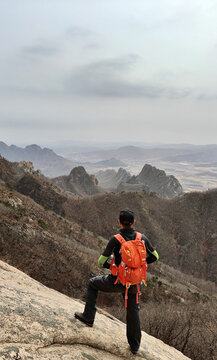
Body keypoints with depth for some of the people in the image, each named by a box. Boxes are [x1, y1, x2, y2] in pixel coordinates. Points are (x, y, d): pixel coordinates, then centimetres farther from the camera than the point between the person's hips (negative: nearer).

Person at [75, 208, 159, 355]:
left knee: (93, 283, 23)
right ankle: (135, 345, 38)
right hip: (134, 282, 4)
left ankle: (88, 317, 26)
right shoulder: (142, 238, -6)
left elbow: (101, 261, -13)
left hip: (118, 281, -3)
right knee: (133, 311, 25)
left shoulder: (115, 239, -17)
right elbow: (155, 256, 6)